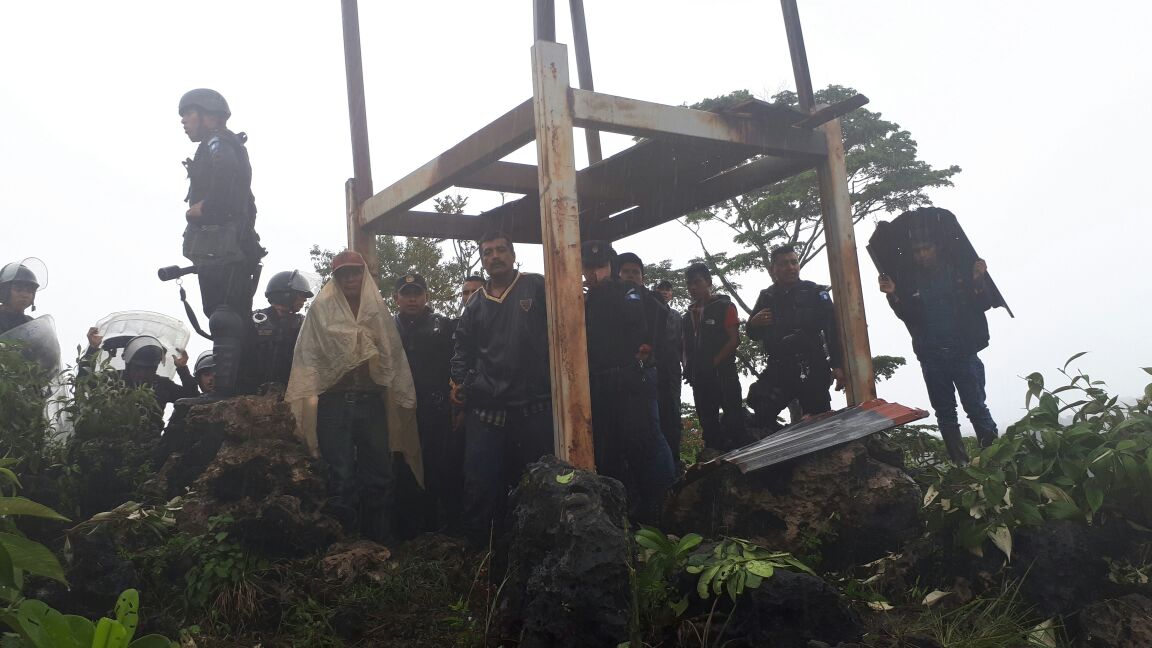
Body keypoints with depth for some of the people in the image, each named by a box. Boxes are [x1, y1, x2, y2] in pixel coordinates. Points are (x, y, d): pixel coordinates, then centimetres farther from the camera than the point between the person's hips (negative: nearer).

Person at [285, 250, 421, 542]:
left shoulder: (378, 310, 11)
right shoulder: (322, 309, 4)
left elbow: (395, 357, 12)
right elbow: (308, 356, 0)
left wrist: (403, 398, 7)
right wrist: (306, 399, -8)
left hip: (372, 401, 2)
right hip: (334, 403, -2)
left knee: (378, 474, 5)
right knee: (341, 477, 0)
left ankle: (380, 541, 15)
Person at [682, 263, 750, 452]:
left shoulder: (724, 307, 0)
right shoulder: (689, 315, 17)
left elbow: (734, 340, -7)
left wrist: (713, 363, -13)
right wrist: (688, 368, 0)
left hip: (723, 374, -6)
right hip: (700, 378, 6)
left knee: (733, 420, -9)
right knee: (708, 424, 7)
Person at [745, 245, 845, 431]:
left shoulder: (815, 292, 1)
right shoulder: (767, 297, 10)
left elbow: (833, 331, -5)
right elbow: (753, 334, 19)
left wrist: (838, 365, -16)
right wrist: (753, 323, -5)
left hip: (812, 370, -3)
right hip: (779, 371, 3)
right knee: (763, 415, -7)